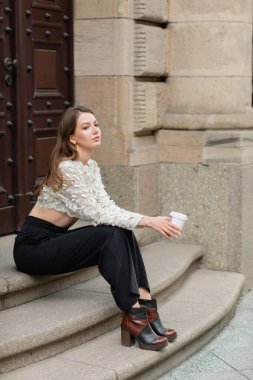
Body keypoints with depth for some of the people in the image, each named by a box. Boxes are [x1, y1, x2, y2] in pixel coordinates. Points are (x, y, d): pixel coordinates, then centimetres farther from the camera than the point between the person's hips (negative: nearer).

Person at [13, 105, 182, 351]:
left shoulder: (91, 166, 8)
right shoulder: (66, 168, -21)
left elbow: (108, 207, -1)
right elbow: (97, 214, -24)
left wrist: (148, 220, -18)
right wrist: (148, 221, -26)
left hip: (56, 240, 8)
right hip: (33, 246, -8)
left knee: (122, 232, -12)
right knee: (111, 235, -25)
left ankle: (145, 307, -17)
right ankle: (134, 317, -23)